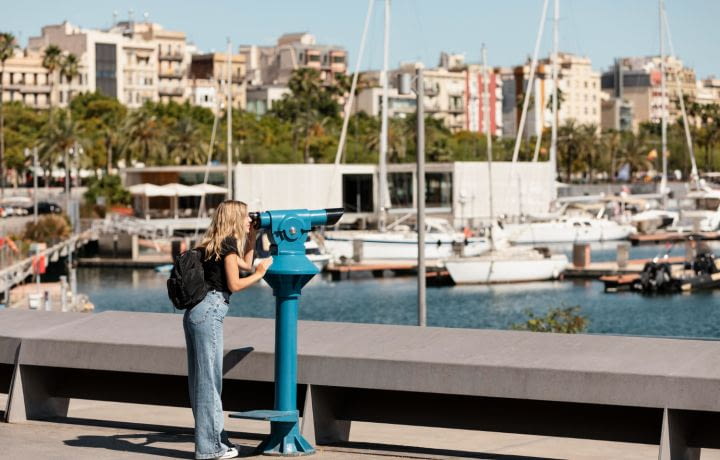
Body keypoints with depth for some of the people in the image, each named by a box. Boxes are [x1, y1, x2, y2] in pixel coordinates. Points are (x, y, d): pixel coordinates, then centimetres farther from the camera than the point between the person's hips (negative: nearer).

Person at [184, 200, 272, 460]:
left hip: (196, 312, 10)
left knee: (202, 377, 12)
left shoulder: (215, 245, 20)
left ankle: (214, 439, 19)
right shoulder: (228, 244, -7)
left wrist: (252, 237, 29)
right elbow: (235, 284, -10)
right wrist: (260, 274, 2)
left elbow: (246, 265, 33)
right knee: (209, 378, -6)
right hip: (209, 313, -10)